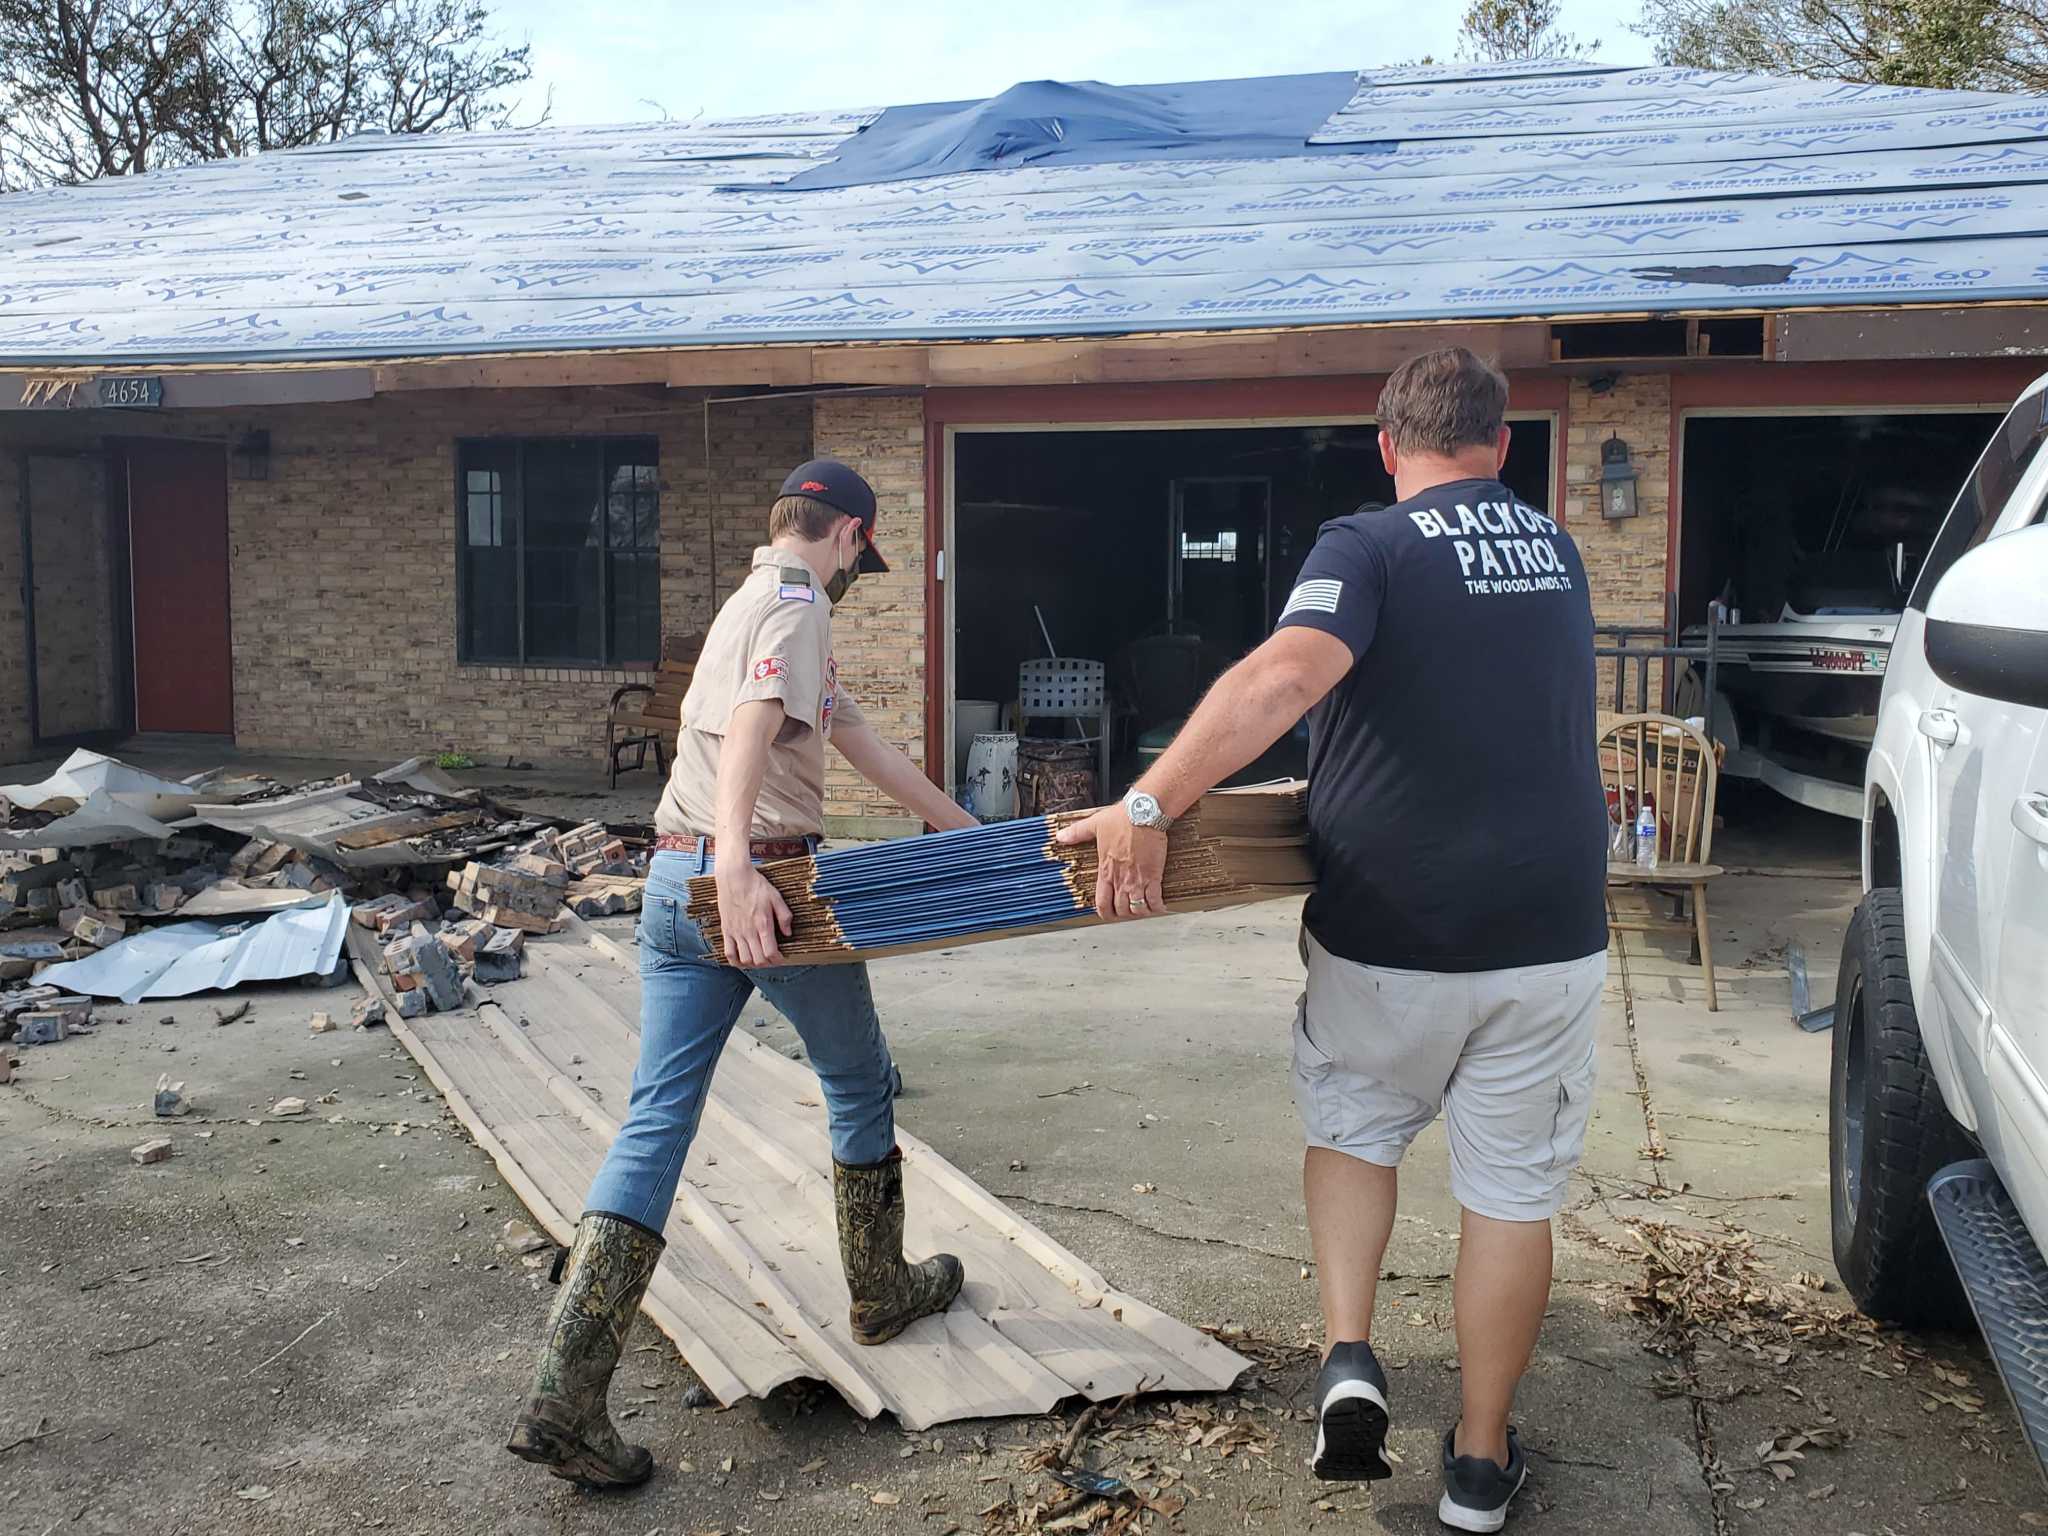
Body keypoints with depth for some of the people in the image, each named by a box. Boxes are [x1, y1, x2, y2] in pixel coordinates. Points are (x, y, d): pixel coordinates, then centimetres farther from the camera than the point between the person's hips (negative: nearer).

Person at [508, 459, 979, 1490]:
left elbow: (863, 746, 27)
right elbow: (749, 728, -27)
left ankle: (563, 1398, -5)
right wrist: (739, 870, -40)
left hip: (676, 883, 8)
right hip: (765, 884, -8)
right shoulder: (798, 606, -7)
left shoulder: (752, 601, 23)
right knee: (859, 1088, 15)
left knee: (656, 1121, 1)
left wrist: (969, 832, 31)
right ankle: (882, 1293, 35)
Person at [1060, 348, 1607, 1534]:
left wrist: (1151, 808, -32)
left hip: (1392, 935, -3)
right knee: (1512, 1188, 13)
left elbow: (1284, 678, -30)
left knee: (1354, 1126, 23)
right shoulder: (1556, 552, 10)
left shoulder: (1370, 547, -10)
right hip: (1550, 933, 4)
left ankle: (1348, 1360, 8)